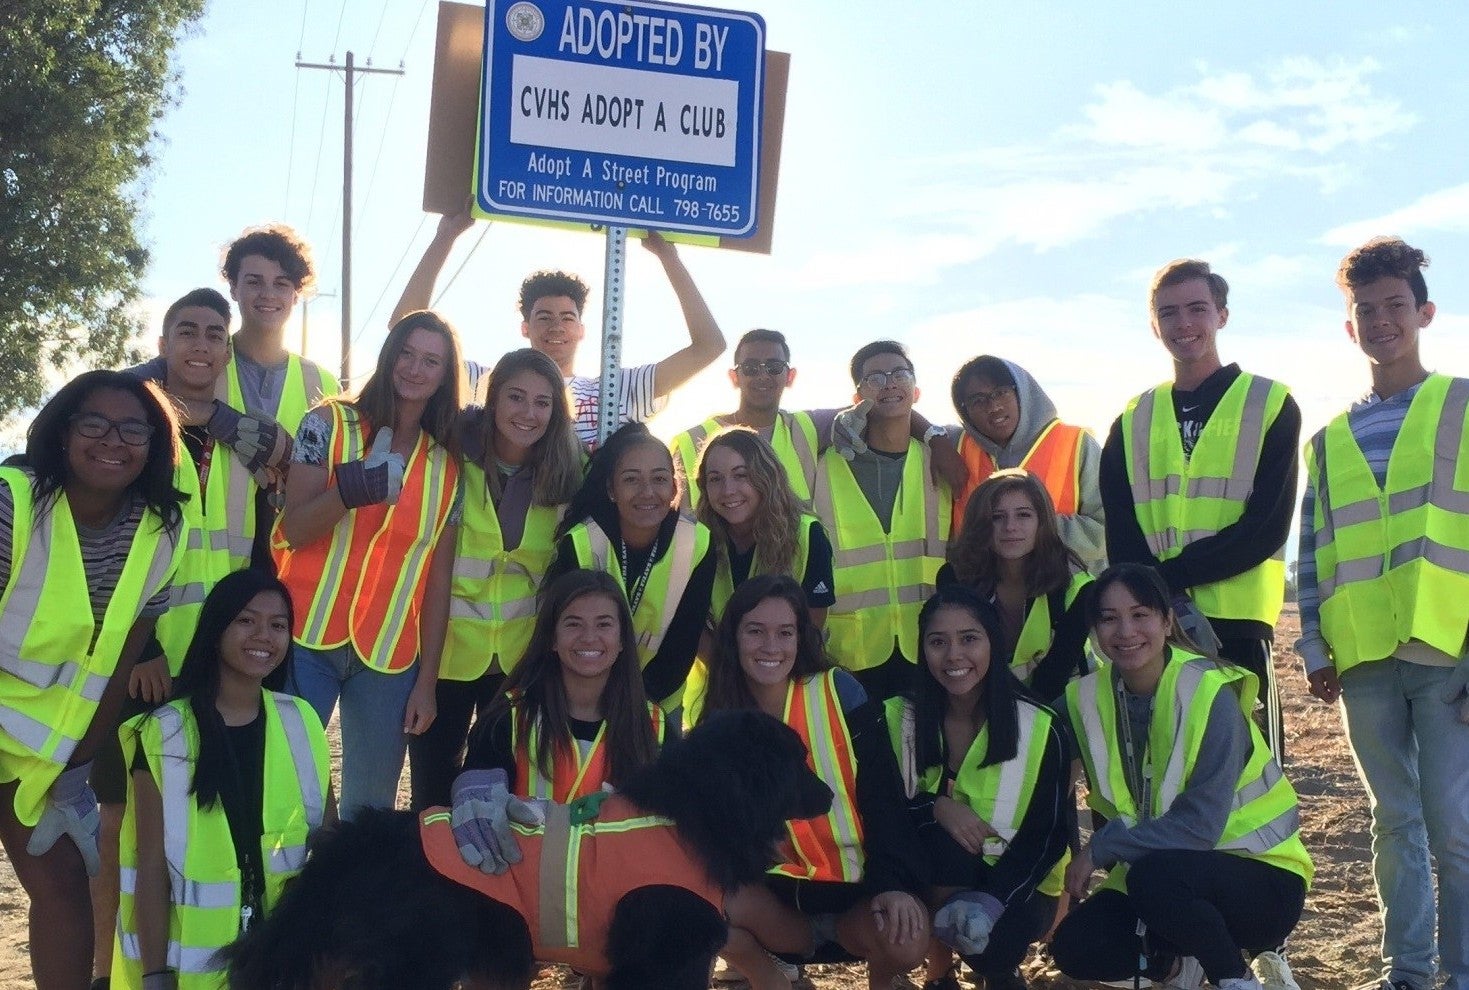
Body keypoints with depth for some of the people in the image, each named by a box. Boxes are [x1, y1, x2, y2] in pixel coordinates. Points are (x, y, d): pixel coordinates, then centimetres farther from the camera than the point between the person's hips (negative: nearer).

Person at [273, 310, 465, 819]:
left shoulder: (447, 465, 7)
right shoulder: (329, 423, 0)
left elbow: (439, 576, 7)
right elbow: (294, 532, -7)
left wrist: (428, 680, 3)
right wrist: (348, 491, -26)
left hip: (390, 656, 2)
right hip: (309, 640, -2)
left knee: (370, 807, 8)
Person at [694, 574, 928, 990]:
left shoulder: (839, 692, -8)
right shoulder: (713, 716, -1)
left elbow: (883, 796, -10)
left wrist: (894, 884, -23)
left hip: (855, 887, -2)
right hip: (774, 890, 2)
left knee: (904, 937, -32)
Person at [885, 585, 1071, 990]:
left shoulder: (1040, 728, -10)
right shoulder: (897, 718, -5)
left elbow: (1048, 832, -12)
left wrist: (990, 900, -27)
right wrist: (937, 807, -27)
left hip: (1015, 885, -1)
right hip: (934, 879, 1)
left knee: (985, 943, -31)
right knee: (941, 843, -33)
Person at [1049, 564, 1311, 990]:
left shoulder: (1210, 695, -20)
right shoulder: (1088, 698, -4)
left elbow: (1200, 825, -24)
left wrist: (1101, 849, -20)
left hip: (1262, 879, -5)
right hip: (1155, 875, 5)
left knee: (1152, 876, -33)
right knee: (1075, 948, -17)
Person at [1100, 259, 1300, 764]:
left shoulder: (1271, 404, 4)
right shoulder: (1132, 421, 14)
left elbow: (1267, 528, -6)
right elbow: (1120, 537, 3)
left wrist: (1169, 575, -14)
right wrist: (1171, 604, -14)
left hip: (1237, 624, -3)